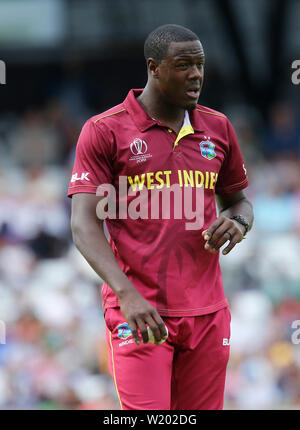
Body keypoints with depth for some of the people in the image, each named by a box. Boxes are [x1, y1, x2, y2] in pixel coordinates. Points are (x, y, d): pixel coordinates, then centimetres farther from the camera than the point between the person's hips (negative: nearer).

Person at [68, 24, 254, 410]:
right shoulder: (103, 131, -3)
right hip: (139, 313, -5)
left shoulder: (218, 128, 12)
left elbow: (239, 201, 24)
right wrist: (127, 294, -23)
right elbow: (85, 223, -8)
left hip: (207, 312, 5)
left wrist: (236, 223, -2)